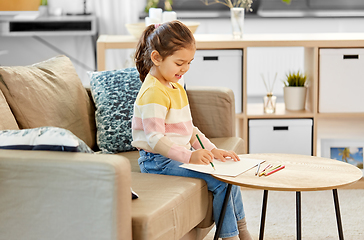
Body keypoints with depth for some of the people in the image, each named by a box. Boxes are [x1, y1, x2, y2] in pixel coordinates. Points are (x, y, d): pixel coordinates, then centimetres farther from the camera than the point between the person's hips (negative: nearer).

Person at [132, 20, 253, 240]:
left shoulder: (177, 88, 14)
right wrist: (189, 156, -35)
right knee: (219, 181, -19)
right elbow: (154, 139, -26)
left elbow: (188, 129, 18)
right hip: (158, 162, -10)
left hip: (179, 155, 10)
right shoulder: (154, 92, -19)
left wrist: (212, 150, 5)